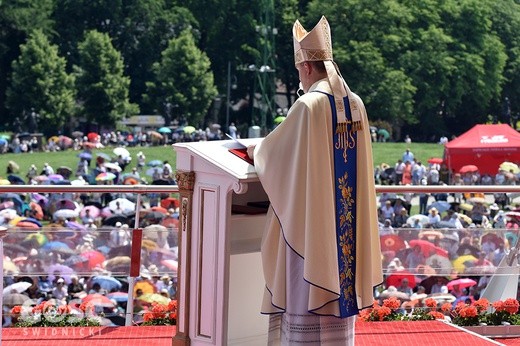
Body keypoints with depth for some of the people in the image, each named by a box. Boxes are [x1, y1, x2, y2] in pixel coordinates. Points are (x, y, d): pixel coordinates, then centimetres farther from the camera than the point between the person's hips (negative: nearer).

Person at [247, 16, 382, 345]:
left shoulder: (308, 105, -15)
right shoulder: (356, 104, 6)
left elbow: (277, 148, -4)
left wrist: (256, 151, 20)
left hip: (312, 216, -7)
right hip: (347, 219, 7)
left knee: (307, 292, -2)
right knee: (338, 284, 13)